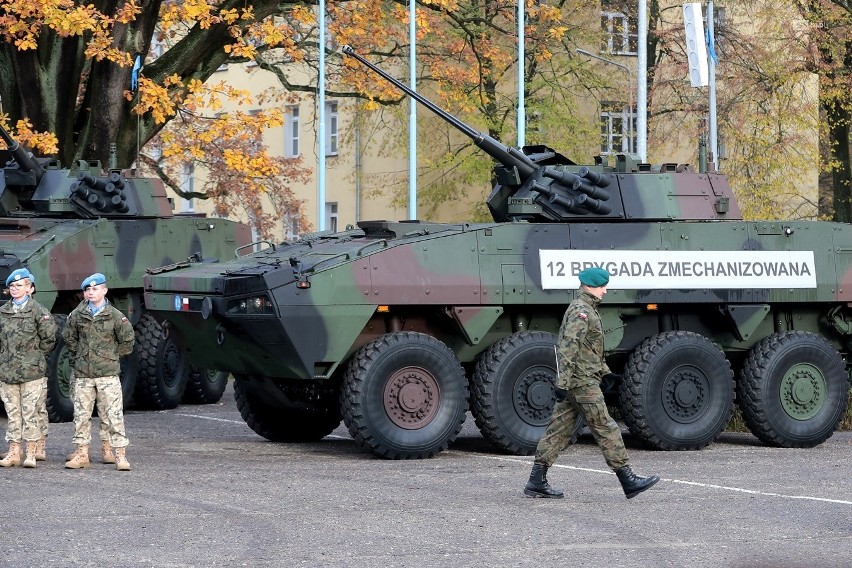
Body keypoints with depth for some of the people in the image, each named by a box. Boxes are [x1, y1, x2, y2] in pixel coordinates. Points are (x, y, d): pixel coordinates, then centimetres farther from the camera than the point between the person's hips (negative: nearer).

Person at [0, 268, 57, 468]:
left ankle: (32, 452, 0)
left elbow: (49, 339, -1)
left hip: (32, 371, -4)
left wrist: (35, 357, 1)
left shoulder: (39, 312, -3)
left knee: (31, 411, -3)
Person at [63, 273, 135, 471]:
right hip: (83, 374, 3)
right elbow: (68, 337, 19)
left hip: (108, 374, -3)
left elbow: (128, 339, 5)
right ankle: (81, 453, 16)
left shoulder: (115, 316, -3)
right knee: (81, 415, 6)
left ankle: (120, 454, -2)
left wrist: (114, 356, 7)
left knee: (113, 414, -5)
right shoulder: (77, 315, 4)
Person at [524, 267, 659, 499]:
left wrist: (604, 371, 29)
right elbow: (568, 348, -23)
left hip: (571, 384, 10)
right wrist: (563, 382, -26)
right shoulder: (581, 311, -14)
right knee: (606, 430, -5)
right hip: (582, 383, -10)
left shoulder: (585, 309, 19)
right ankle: (628, 481, -1)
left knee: (558, 431, 8)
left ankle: (536, 482, 8)